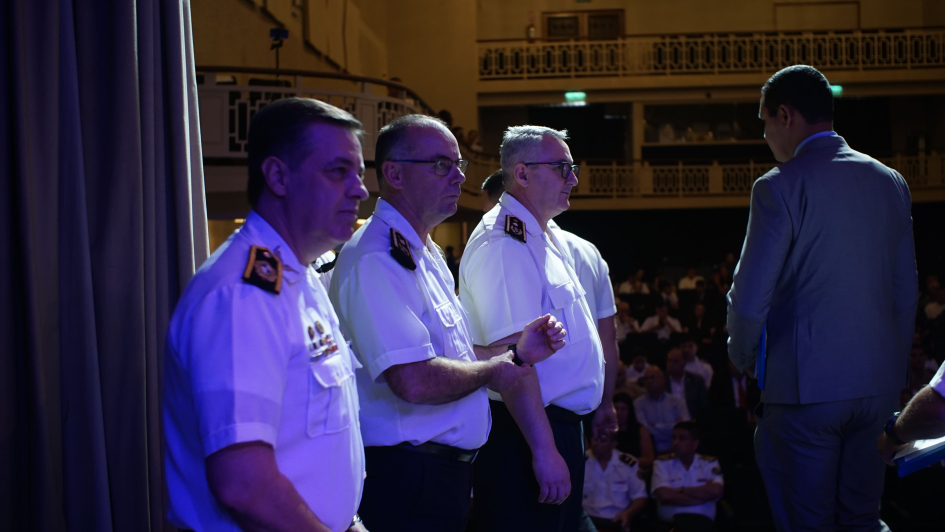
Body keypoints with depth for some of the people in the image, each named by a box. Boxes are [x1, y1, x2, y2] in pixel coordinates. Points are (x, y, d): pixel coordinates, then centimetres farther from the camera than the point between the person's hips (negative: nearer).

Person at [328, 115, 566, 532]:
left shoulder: (425, 254, 15)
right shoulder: (375, 260, -20)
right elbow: (415, 381, -30)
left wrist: (516, 349, 9)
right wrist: (489, 371, -12)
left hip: (447, 473, 10)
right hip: (406, 479, -10)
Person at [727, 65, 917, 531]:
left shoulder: (780, 186, -11)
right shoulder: (890, 182, 8)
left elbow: (750, 297, -13)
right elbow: (906, 293, 12)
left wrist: (741, 356, 6)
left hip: (807, 385, -6)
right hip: (880, 384, 6)